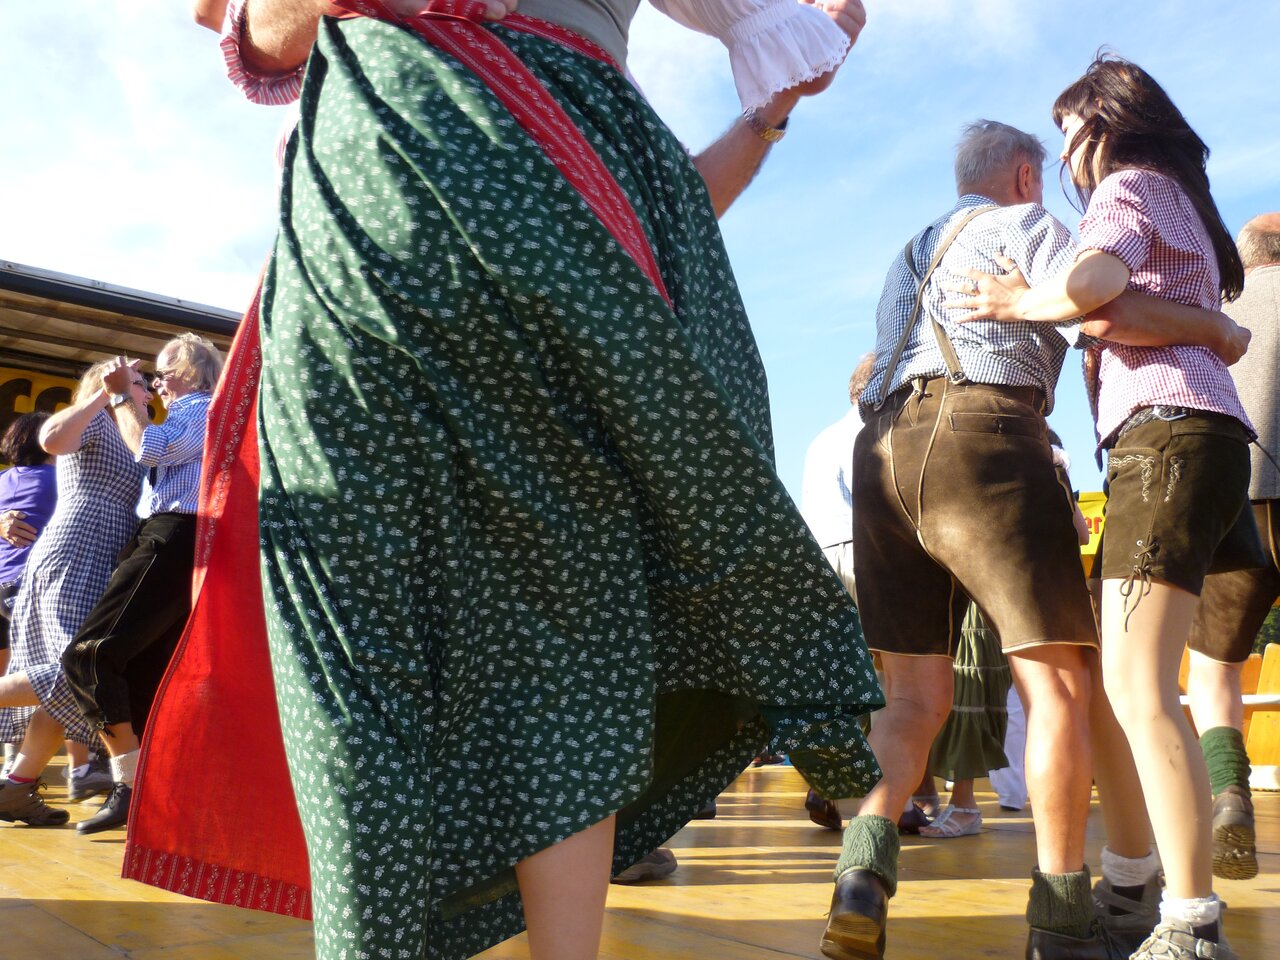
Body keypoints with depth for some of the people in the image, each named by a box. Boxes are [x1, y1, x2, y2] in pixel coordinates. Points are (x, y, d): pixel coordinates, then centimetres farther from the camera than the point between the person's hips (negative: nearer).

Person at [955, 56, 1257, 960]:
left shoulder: (1129, 188, 2)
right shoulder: (1180, 201, 30)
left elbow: (1091, 281, -21)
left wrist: (1018, 302, -1)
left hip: (1167, 433, -10)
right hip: (1191, 442, 10)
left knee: (1135, 681, -17)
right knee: (1122, 676, 9)